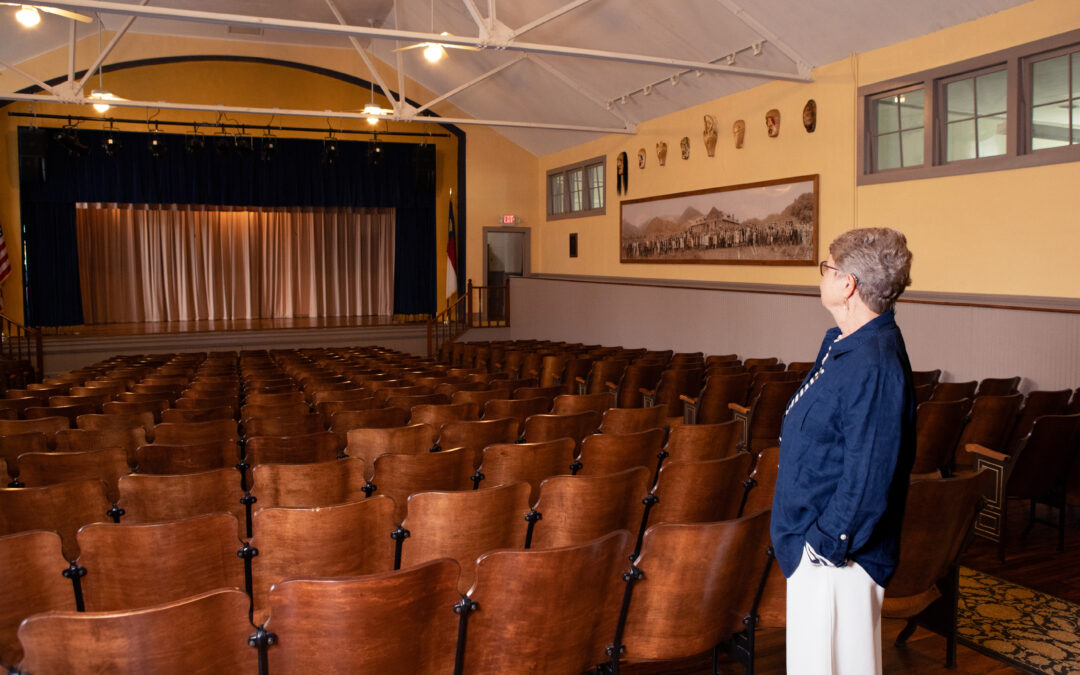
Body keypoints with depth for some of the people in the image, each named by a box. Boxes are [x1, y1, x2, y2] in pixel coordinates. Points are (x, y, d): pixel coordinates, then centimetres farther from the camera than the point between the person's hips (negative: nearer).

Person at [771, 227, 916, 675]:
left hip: (836, 553, -10)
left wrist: (828, 542, -18)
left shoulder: (874, 365, -27)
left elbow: (868, 475, -27)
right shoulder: (842, 344, 5)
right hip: (815, 540, 10)